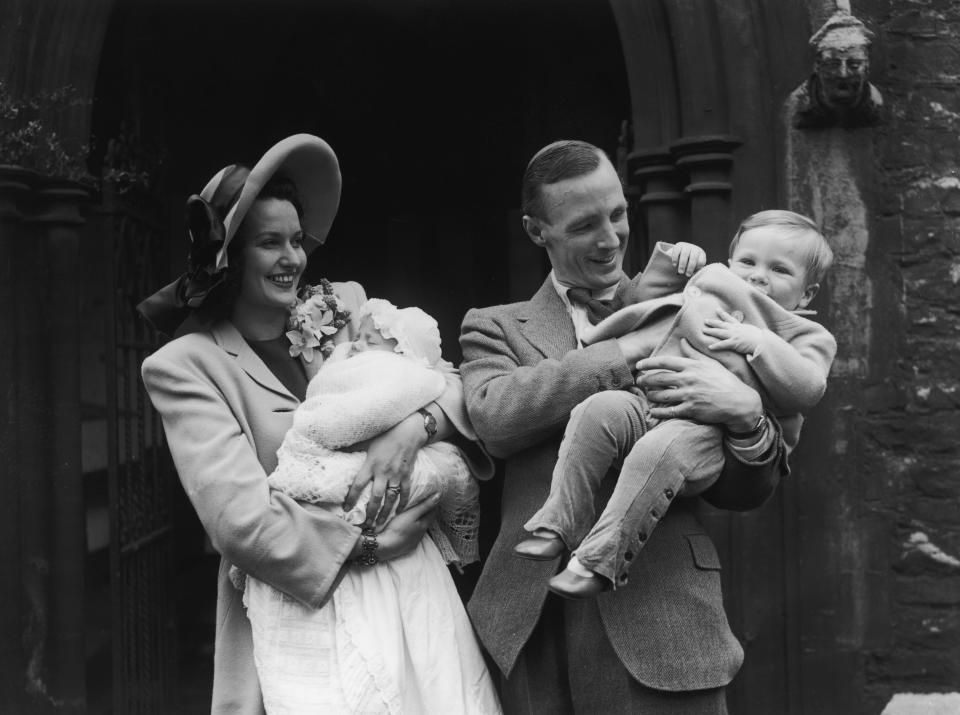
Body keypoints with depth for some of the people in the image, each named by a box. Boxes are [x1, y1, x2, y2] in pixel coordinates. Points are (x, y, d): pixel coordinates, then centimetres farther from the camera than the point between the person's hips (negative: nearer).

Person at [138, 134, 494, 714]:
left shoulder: (344, 308, 8)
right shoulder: (185, 366, -6)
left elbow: (454, 381, 4)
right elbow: (239, 517, -15)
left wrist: (414, 426, -17)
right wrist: (369, 546, -14)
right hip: (295, 612, -4)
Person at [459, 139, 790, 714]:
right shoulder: (495, 327, 11)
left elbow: (744, 494, 9)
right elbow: (494, 417, -12)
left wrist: (747, 416, -13)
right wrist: (629, 349, -11)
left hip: (663, 619, 0)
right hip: (532, 622, 0)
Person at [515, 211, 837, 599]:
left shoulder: (805, 336, 16)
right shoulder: (709, 288, 32)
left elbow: (807, 390, -5)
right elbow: (640, 301, 41)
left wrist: (758, 342, -10)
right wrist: (666, 262, 25)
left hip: (707, 429, -5)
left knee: (660, 449, -36)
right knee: (595, 411, -25)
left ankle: (599, 560, -33)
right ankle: (558, 524, -20)